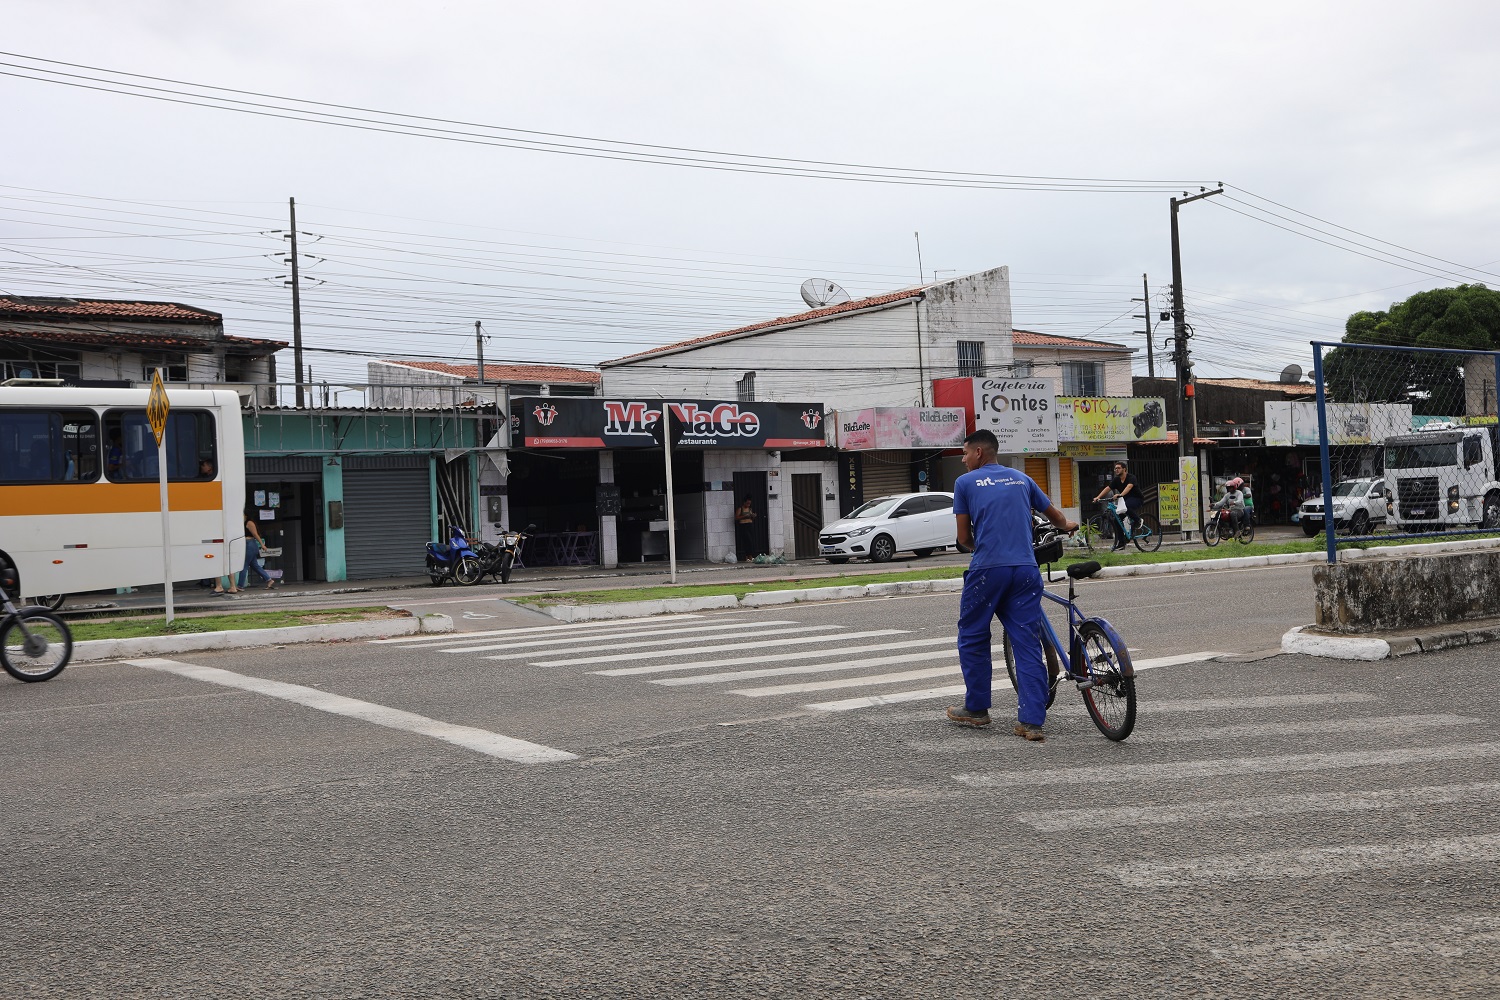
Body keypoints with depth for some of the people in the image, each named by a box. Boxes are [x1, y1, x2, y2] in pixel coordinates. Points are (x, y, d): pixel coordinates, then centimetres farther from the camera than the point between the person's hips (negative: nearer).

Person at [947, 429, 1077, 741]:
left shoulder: (965, 482, 7)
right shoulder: (1022, 479, 18)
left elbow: (964, 538, 8)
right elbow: (1055, 515, 32)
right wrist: (1068, 526, 56)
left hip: (987, 569, -3)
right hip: (1026, 569, 4)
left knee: (973, 639, 14)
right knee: (1028, 645, 4)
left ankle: (976, 710, 21)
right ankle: (1031, 722, 0)